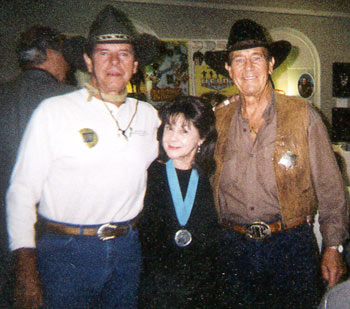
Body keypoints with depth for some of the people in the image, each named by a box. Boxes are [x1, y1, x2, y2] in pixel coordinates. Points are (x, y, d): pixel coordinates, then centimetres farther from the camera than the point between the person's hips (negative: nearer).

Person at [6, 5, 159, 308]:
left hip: (127, 249, 4)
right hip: (65, 251, -4)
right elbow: (22, 190, -8)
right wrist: (27, 273, -13)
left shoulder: (147, 114, 6)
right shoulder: (53, 111, -6)